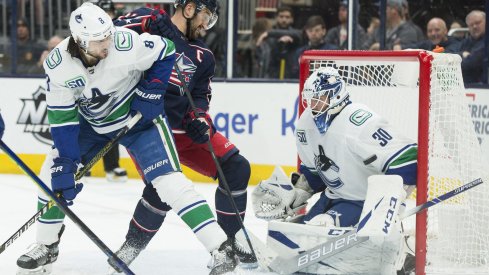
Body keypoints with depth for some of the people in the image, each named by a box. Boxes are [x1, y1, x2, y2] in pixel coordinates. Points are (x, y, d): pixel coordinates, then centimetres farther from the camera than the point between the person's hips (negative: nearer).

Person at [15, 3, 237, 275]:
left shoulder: (127, 44, -31)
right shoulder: (58, 64, -21)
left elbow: (166, 51, -13)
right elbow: (62, 117, -14)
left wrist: (151, 91, -19)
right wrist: (66, 162, -19)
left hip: (139, 117, -4)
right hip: (92, 122, 4)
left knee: (168, 180, -19)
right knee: (54, 171, 1)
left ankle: (221, 249, -17)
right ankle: (46, 247, 21)